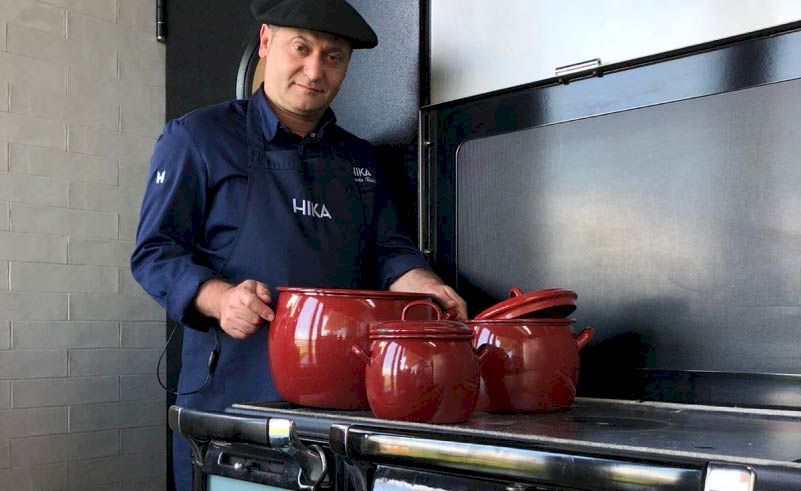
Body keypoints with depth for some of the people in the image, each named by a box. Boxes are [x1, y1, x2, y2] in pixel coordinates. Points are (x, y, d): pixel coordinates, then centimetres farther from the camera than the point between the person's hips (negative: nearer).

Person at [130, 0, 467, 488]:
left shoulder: (360, 159, 16)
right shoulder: (197, 137, 1)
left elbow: (388, 252, 13)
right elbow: (154, 251, -3)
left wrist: (424, 287, -10)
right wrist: (219, 298, -22)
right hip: (231, 389, -4)